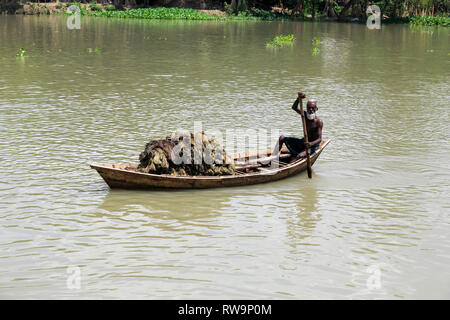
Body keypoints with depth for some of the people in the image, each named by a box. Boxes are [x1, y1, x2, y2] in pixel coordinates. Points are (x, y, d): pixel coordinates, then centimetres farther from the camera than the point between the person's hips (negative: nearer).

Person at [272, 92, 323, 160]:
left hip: (313, 146, -7)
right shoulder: (305, 115, -1)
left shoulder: (319, 122, -18)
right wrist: (299, 99, -37)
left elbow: (319, 139, -24)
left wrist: (311, 144, -44)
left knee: (300, 156, -36)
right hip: (303, 142, 7)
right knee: (282, 138, 2)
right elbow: (294, 108, -17)